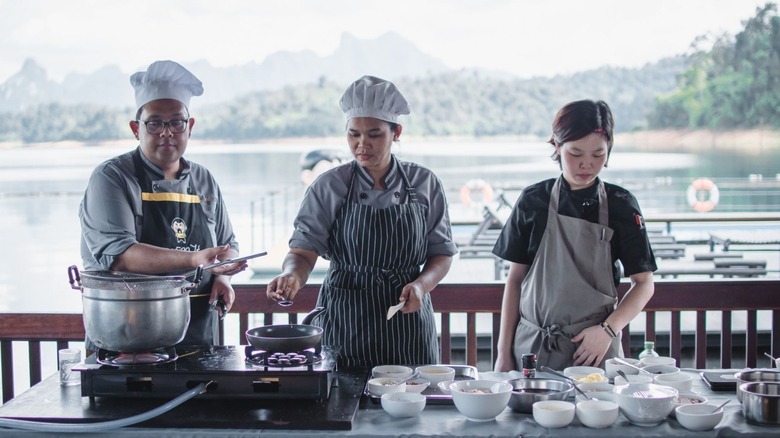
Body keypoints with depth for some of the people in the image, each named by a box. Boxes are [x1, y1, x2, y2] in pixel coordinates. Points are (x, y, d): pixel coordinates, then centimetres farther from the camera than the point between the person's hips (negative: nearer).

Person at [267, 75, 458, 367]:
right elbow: (303, 251, -4)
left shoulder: (424, 184, 3)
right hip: (343, 324, -1)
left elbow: (442, 252, 7)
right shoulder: (329, 187, -1)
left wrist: (422, 284, -11)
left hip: (406, 323, 1)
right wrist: (291, 275, -26)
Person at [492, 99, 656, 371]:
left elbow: (644, 283, 2)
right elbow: (515, 279, 4)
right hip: (532, 347, 1)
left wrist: (608, 329, -14)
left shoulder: (621, 206, -1)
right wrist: (504, 352, 2)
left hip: (594, 349, 0)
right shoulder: (534, 201, 1)